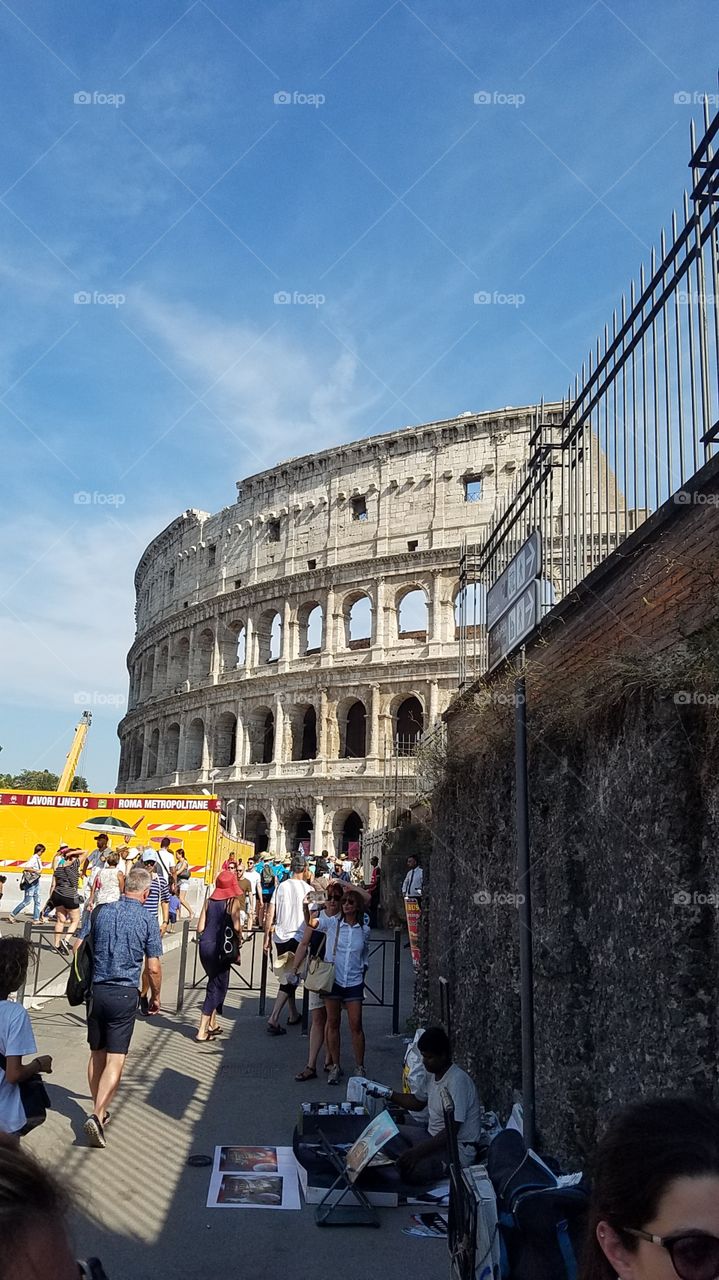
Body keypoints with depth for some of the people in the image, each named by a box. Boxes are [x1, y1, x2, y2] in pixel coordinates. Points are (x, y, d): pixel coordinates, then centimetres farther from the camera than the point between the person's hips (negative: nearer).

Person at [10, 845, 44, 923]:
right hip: (30, 882, -9)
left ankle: (36, 919, 9)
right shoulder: (33, 858, -16)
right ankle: (12, 915, 7)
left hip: (36, 882, 9)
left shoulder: (38, 859, 11)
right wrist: (36, 871, -28)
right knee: (27, 901, -5)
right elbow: (26, 868, -29)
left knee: (37, 901, 6)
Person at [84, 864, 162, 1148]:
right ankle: (97, 1115, -13)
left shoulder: (102, 912, 2)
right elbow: (153, 968, -6)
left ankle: (99, 1110, 28)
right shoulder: (148, 919, -8)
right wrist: (155, 996, 9)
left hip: (96, 990, 4)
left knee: (97, 1054, 17)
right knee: (116, 1059, 0)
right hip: (125, 994, -4)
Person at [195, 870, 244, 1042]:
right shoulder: (233, 902, -6)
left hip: (205, 946, 5)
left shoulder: (209, 901, 6)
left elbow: (200, 927, 3)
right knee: (218, 986, 5)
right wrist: (240, 938, 1)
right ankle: (202, 1031, 3)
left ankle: (212, 1024, 30)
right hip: (220, 947, -5)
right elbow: (236, 926, -18)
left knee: (214, 983, 22)